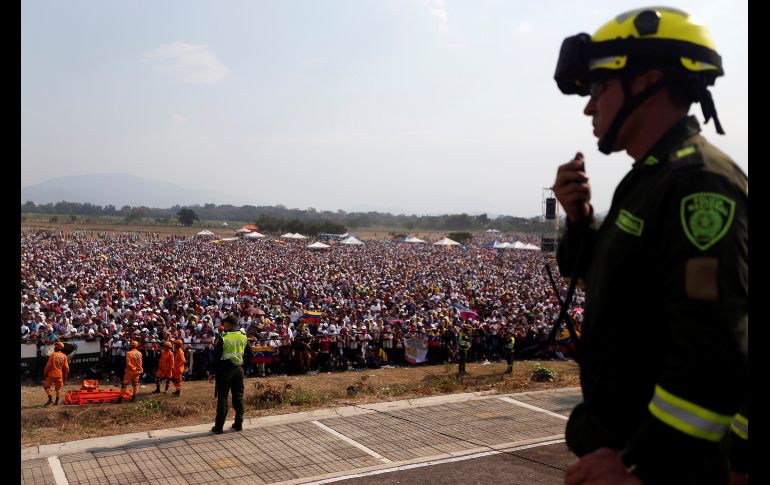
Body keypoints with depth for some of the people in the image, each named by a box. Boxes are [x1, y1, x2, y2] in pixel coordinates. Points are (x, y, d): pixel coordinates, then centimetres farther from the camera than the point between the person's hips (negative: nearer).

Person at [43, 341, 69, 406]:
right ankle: (57, 401, 10)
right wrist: (65, 376, 13)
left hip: (52, 374, -3)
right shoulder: (64, 356, 2)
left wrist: (45, 373, 4)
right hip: (60, 375, 3)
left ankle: (50, 399, 0)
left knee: (46, 385, 13)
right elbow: (66, 367, 3)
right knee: (58, 388, 15)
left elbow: (48, 365, -8)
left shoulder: (53, 355, -7)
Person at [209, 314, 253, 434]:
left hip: (225, 370, -4)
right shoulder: (243, 337, 2)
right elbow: (250, 355, 8)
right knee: (238, 397, 12)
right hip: (239, 370, 4)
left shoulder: (222, 338, -14)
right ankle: (238, 424, 17)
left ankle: (218, 427, 6)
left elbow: (216, 357, -14)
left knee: (222, 398, 2)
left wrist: (212, 373, -7)